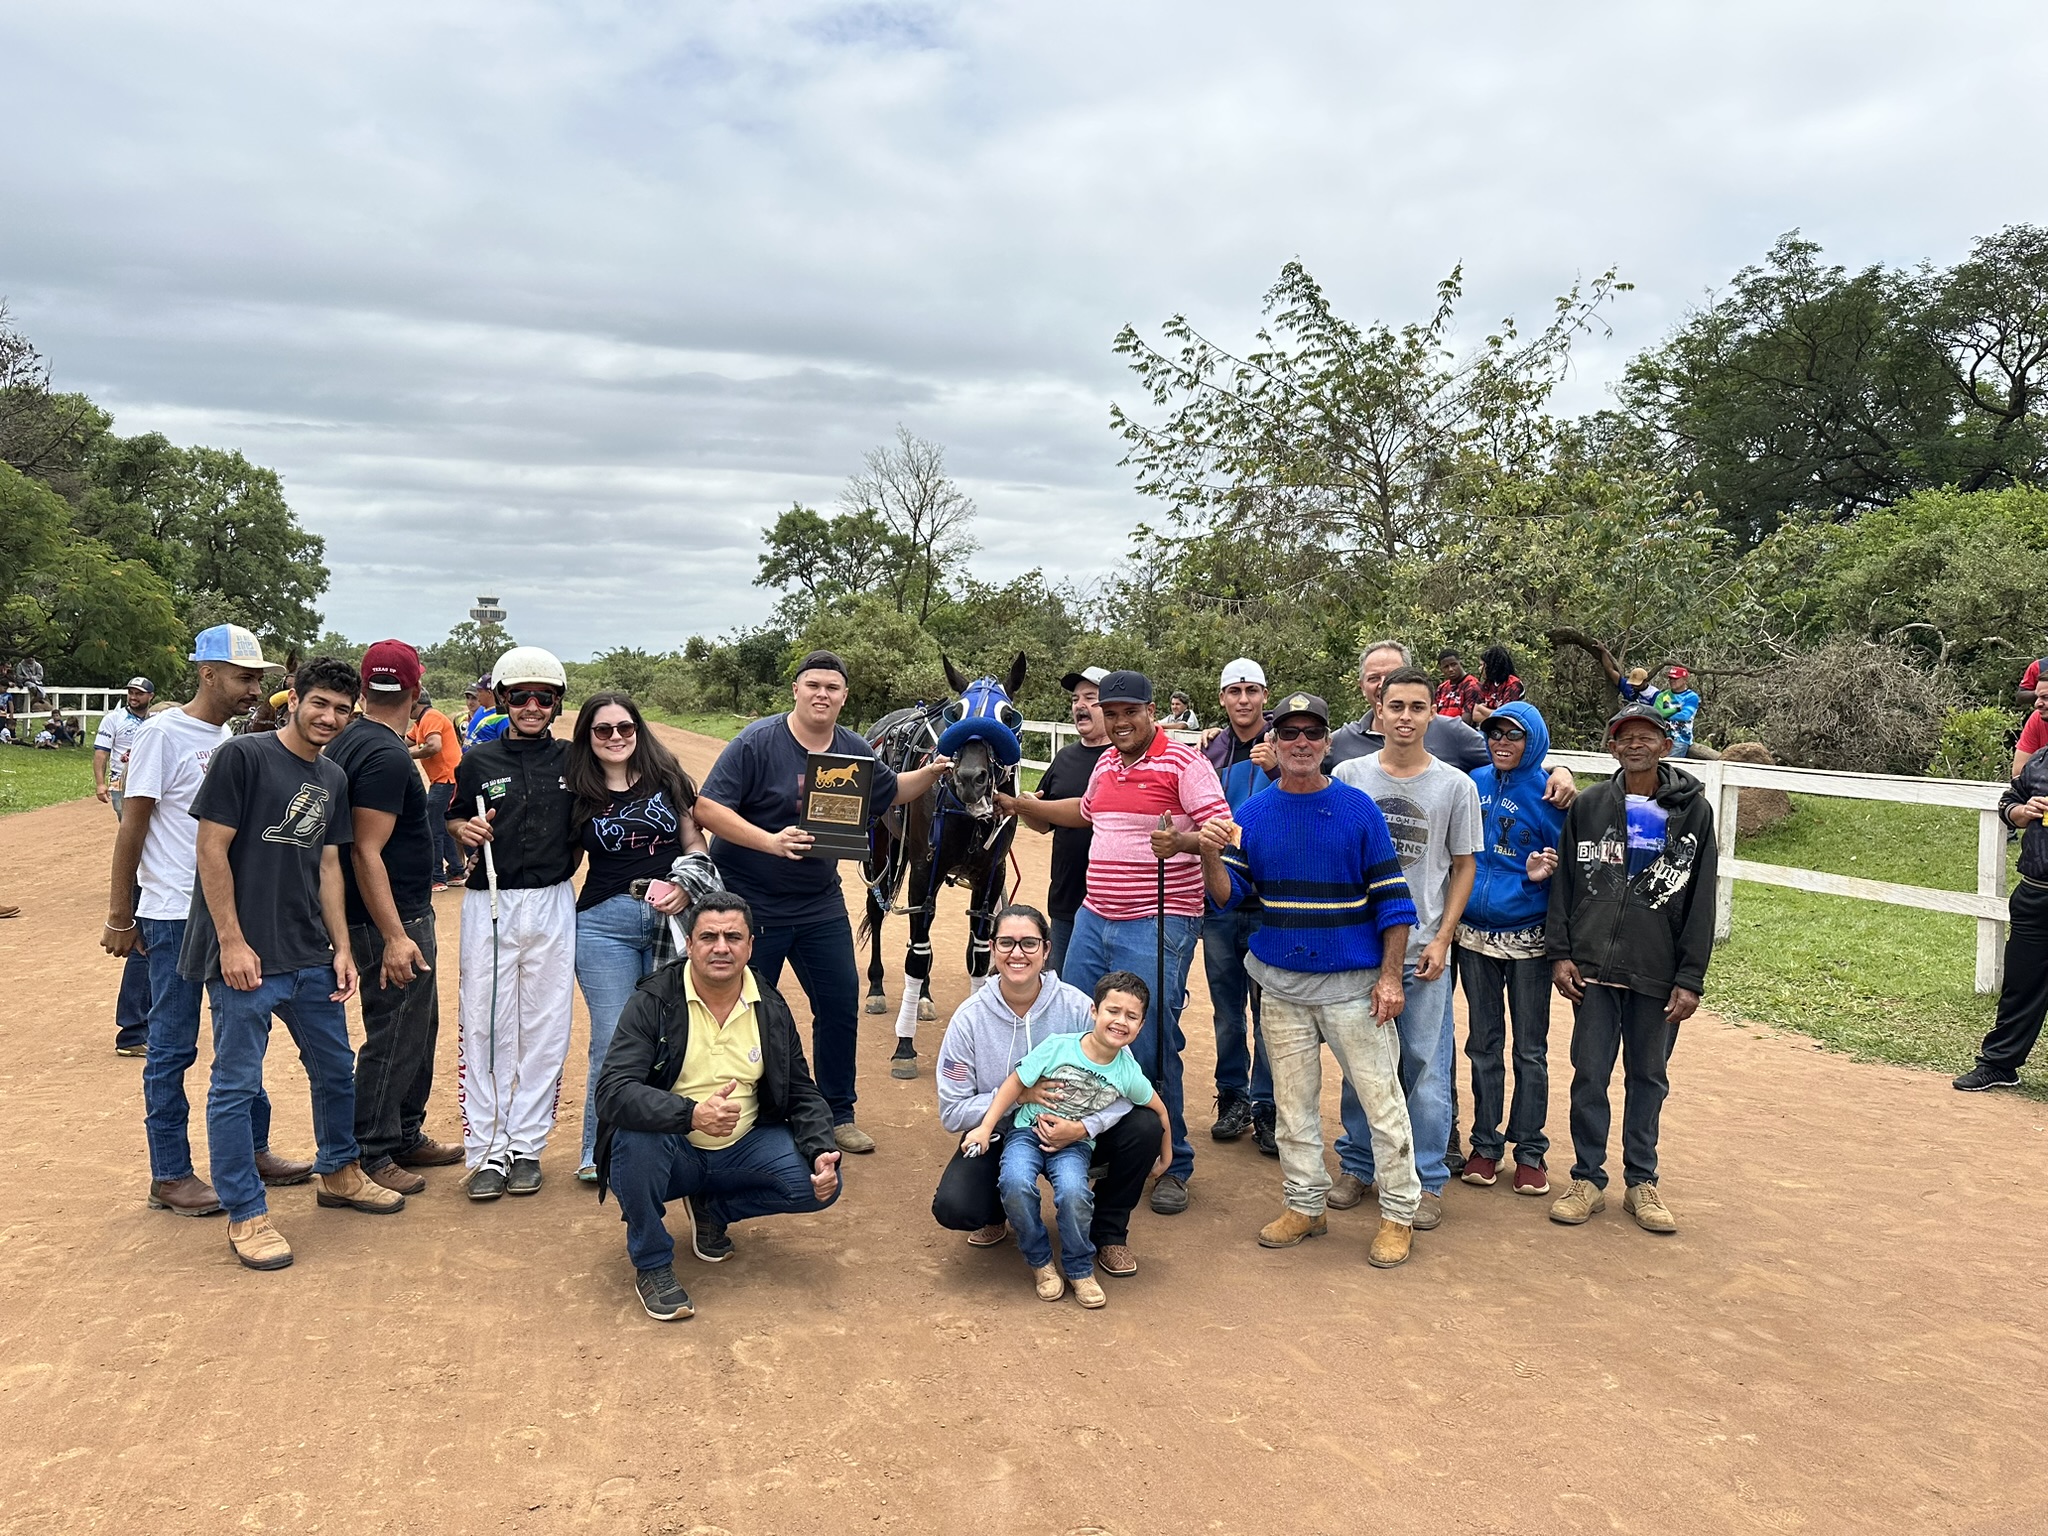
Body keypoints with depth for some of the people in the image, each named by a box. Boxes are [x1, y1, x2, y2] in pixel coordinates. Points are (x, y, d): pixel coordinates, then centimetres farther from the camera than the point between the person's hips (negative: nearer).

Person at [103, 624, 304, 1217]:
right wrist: (119, 918, -9)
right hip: (175, 916, -7)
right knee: (173, 1047, 2)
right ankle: (169, 1177, 12)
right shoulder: (163, 733, -11)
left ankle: (252, 1150, 26)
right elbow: (132, 828, -10)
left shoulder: (233, 738, 9)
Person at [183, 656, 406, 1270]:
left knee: (336, 1068, 18)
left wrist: (341, 946, 8)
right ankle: (246, 1215, 13)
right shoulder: (242, 756, -10)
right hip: (246, 957, -7)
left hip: (311, 958, 7)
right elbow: (212, 849, -12)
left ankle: (338, 1173, 37)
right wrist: (231, 942, -15)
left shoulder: (334, 779, 11)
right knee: (236, 1086, 2)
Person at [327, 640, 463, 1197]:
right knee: (393, 1037, 0)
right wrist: (394, 937, -26)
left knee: (418, 1027, 19)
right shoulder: (386, 756, -21)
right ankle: (369, 1156, 11)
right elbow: (366, 852, -25)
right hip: (391, 919, -10)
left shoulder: (350, 741, 9)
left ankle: (407, 1137, 31)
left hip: (407, 912, 10)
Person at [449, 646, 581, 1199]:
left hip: (552, 905, 1)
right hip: (490, 905, -1)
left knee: (545, 1029, 5)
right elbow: (454, 821, 10)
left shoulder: (571, 761, 5)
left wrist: (566, 863, -1)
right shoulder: (478, 760, 3)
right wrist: (466, 830, -10)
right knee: (485, 1029, 1)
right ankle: (487, 1150, 9)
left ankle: (526, 1146, 15)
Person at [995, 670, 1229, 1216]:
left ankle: (1173, 1165, 12)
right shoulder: (1107, 763, 14)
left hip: (1157, 926, -8)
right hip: (1094, 918, 8)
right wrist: (1018, 806, 32)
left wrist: (1180, 841, -35)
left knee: (1150, 1047, -6)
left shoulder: (1184, 762, -10)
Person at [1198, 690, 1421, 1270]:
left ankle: (1399, 1213, 13)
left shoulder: (1358, 808, -3)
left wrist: (1389, 976, -10)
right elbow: (1227, 895, 0)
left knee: (1381, 1097, 0)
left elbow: (1391, 897, -4)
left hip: (1352, 982, -3)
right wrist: (1210, 856, -21)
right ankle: (1305, 1205, 26)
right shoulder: (1251, 813, 5)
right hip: (1282, 983, 3)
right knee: (1293, 1100, 12)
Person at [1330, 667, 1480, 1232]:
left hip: (1423, 947, -1)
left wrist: (1442, 940, -2)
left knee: (1426, 1065, 3)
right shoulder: (1350, 775, 2)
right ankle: (1357, 1165, 25)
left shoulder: (1455, 785, 1)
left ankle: (1427, 1180, 15)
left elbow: (1463, 867, 6)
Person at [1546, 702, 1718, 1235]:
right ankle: (1588, 1179, 16)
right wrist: (1560, 953, -2)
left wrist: (1690, 979, -4)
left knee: (1649, 1076, 10)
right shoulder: (1589, 807, 6)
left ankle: (1642, 1182, 22)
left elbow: (1701, 903, 0)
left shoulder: (1693, 812, 2)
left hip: (1657, 974, 0)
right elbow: (1563, 882, 7)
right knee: (1590, 1074, 4)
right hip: (1593, 969, 1)